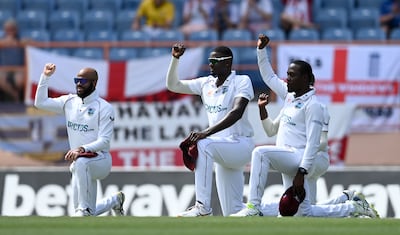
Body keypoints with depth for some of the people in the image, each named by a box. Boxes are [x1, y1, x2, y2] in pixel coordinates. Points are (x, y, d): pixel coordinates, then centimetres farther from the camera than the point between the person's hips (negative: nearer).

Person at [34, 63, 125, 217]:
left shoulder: (104, 108, -10)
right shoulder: (70, 102, 8)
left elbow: (104, 141, -17)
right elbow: (40, 102, 8)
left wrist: (82, 149, -32)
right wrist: (45, 77, -1)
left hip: (100, 160, -6)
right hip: (80, 167, 6)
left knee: (81, 162, -42)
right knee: (89, 215, 6)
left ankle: (84, 209, -34)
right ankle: (114, 201, 38)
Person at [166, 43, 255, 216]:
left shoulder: (242, 81, -11)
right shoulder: (206, 83, 9)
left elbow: (236, 113, -26)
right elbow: (173, 85, 14)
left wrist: (206, 133, -36)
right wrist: (175, 59, -2)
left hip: (241, 145, -8)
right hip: (223, 149, 8)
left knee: (203, 145, -35)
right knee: (232, 213, 7)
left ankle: (202, 207, -37)